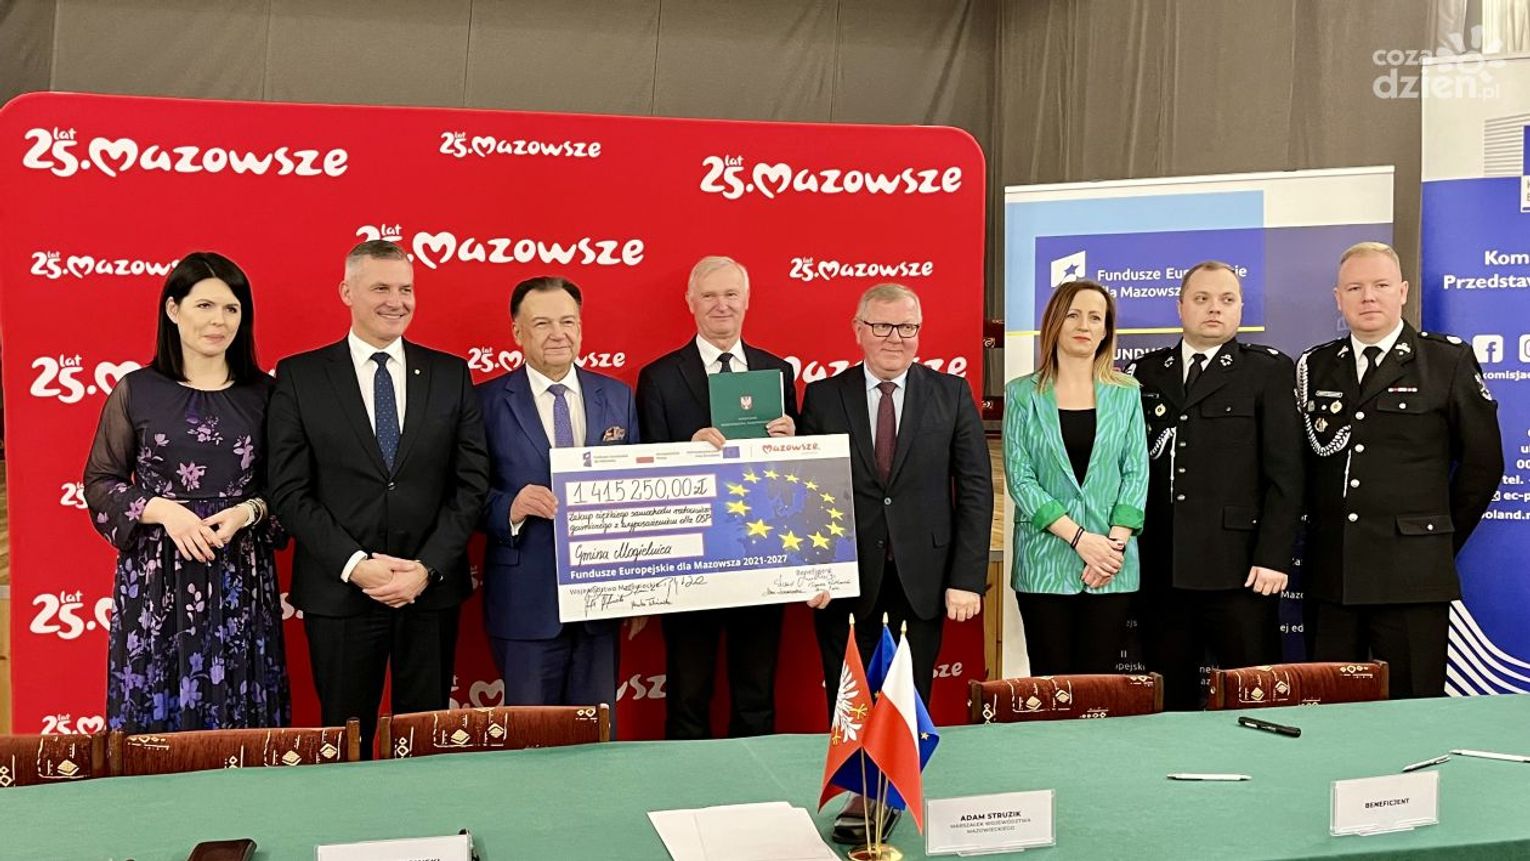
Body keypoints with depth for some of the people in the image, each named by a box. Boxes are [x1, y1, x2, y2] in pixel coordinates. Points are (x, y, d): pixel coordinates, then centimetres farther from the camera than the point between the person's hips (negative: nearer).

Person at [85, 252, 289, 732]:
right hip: (157, 576, -1)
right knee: (158, 715, 5)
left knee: (241, 712, 5)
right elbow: (99, 481, 5)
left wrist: (249, 511, -11)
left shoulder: (263, 393, 5)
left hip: (240, 577, 1)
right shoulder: (136, 391, 2)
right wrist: (161, 509, -11)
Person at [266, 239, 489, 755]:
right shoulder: (299, 376, 1)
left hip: (432, 589, 2)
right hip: (338, 591, -1)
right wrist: (356, 565, -13)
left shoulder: (450, 374, 5)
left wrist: (428, 568, -9)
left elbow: (471, 482, 2)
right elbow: (289, 491, -4)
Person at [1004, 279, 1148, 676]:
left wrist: (1116, 540, -10)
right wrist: (1079, 538, -12)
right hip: (1044, 564, -1)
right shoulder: (1022, 394, 3)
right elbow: (1019, 477, -4)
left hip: (1112, 568, 1)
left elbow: (1137, 472, 4)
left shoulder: (1126, 394, 9)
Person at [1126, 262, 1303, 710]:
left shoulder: (1270, 370, 4)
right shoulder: (1145, 373, 13)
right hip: (1159, 569, 3)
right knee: (1169, 701, 9)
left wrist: (1274, 557, -9)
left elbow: (1285, 473, -2)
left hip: (1238, 568, -3)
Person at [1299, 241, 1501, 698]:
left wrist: (1444, 538, 7)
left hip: (1412, 574, -3)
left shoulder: (1449, 360, 3)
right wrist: (1320, 534, 10)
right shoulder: (1314, 367, 11)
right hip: (1331, 574, 3)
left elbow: (1483, 460, 5)